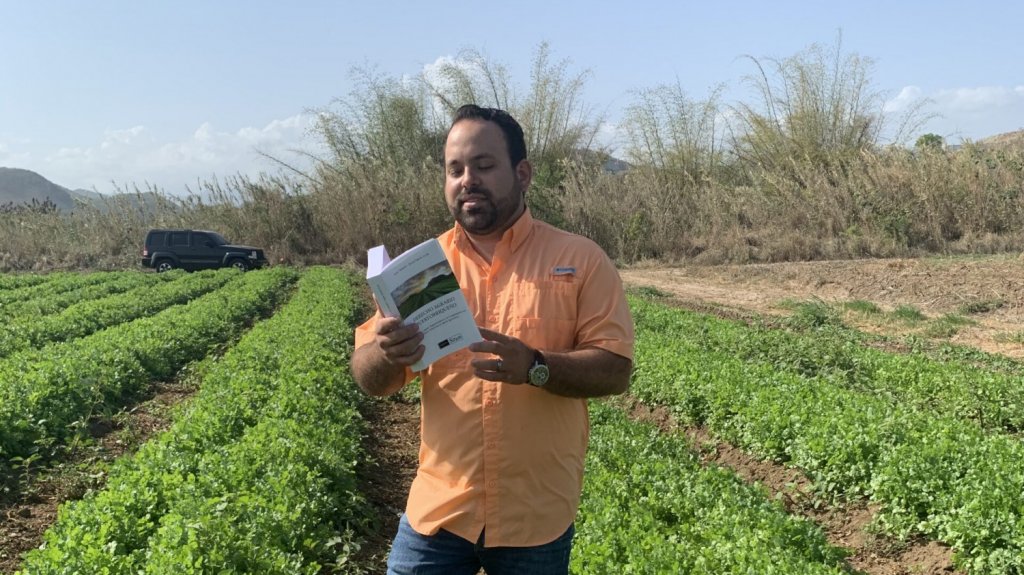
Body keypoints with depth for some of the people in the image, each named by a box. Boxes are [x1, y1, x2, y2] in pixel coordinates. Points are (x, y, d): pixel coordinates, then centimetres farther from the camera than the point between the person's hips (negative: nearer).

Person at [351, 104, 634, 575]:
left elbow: (615, 370, -8)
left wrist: (534, 366, -25)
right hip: (439, 510, 2)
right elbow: (368, 379, 1)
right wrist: (388, 355, -22)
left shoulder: (582, 260, -4)